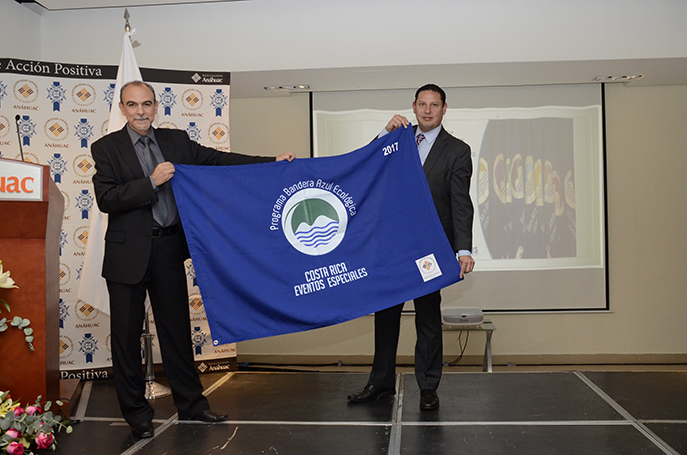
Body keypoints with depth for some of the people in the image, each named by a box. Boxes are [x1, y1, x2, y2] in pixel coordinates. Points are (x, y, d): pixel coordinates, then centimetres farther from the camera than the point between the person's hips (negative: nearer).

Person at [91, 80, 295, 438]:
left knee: (177, 328, 12)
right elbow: (105, 199, -11)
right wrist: (151, 182, -19)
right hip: (129, 252, -3)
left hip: (169, 248, 3)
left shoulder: (175, 141, 8)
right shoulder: (107, 148, -2)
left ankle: (190, 404, 25)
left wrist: (272, 162, -3)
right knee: (127, 333, 5)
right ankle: (136, 413, 20)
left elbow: (217, 160, 4)